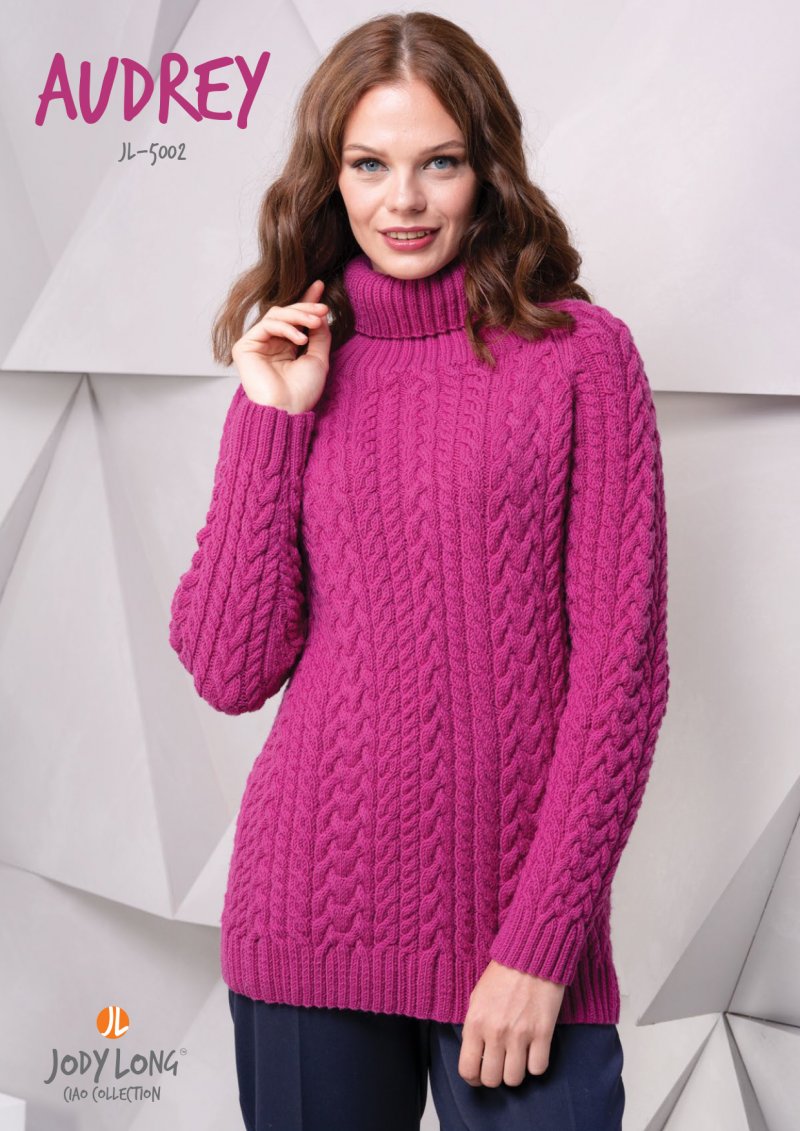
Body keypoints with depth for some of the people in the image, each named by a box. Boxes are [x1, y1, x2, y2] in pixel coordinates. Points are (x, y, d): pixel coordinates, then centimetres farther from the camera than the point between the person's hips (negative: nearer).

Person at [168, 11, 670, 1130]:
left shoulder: (579, 354, -2)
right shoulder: (295, 371, 7)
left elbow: (621, 669, -6)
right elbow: (230, 671, -1)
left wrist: (543, 942, -10)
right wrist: (274, 418, -5)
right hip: (310, 910, 3)